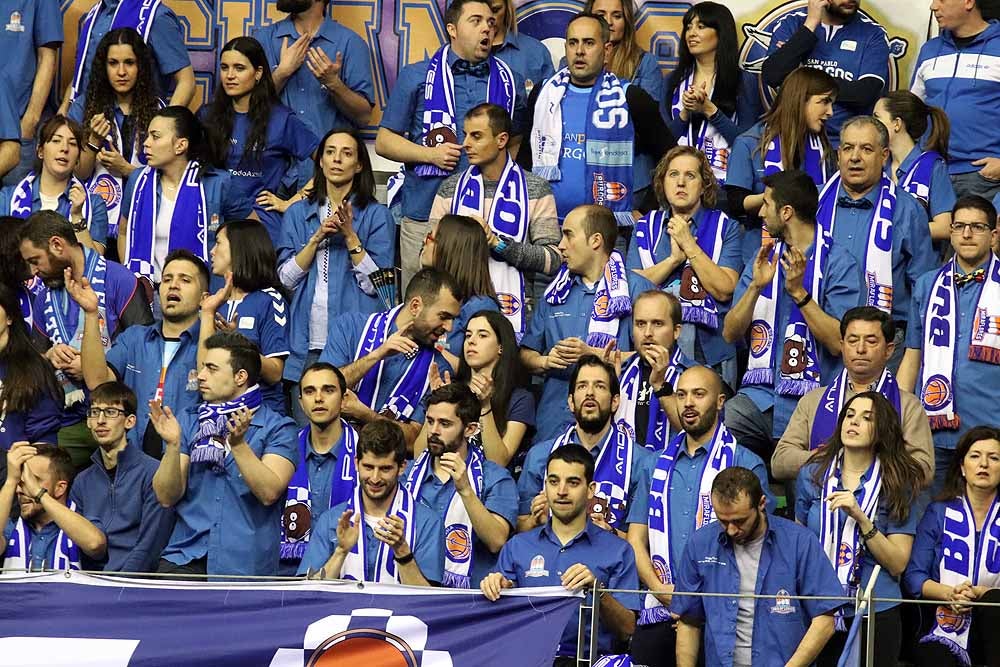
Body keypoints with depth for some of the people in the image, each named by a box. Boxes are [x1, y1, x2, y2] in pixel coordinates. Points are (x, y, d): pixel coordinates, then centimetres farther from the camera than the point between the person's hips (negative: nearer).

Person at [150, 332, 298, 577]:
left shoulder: (278, 428, 3)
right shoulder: (188, 423, 14)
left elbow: (269, 493, -11)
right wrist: (172, 445, -9)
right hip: (186, 555, 2)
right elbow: (167, 497, 6)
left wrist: (238, 444, -21)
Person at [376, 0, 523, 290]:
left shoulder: (510, 82, 13)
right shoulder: (416, 77, 7)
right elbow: (384, 141, 7)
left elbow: (518, 142, 22)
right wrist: (431, 154, -7)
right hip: (424, 214, -1)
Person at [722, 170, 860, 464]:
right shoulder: (765, 258, 17)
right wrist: (755, 287, -5)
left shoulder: (838, 263, -2)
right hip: (760, 395, 5)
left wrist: (799, 292, -16)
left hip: (812, 402, -5)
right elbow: (730, 333, 9)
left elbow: (839, 343, -12)